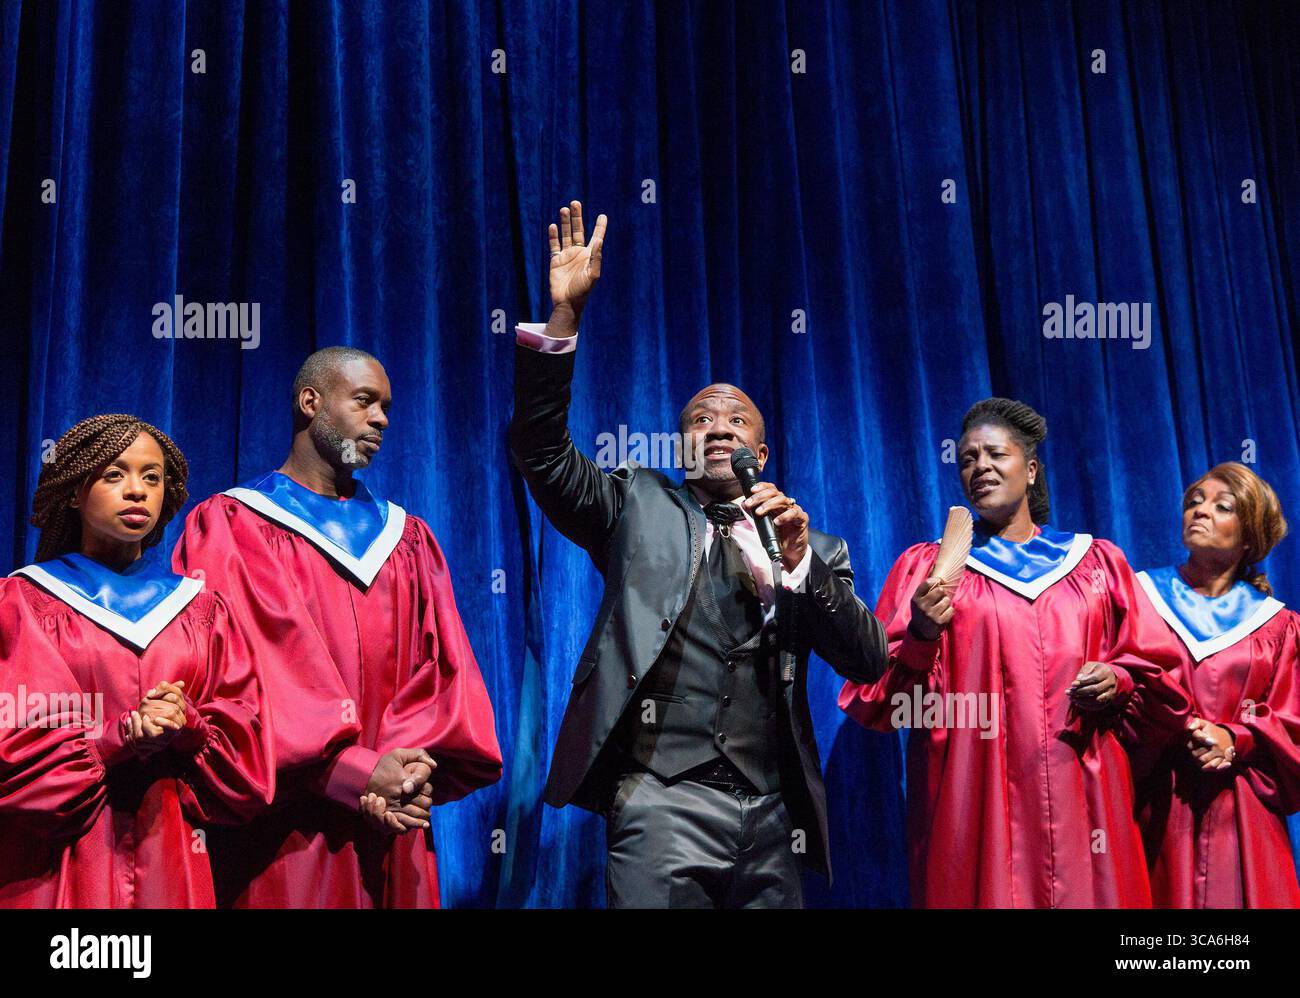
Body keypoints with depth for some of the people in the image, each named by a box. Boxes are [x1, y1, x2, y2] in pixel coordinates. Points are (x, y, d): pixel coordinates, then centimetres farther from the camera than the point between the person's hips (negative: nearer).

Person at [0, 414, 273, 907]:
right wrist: (114, 741, -19)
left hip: (173, 865, 2)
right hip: (59, 865, -2)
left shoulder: (203, 609, 9)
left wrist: (191, 727, -16)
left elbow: (247, 745, 3)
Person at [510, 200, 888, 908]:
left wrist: (799, 561, -8)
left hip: (774, 822, 3)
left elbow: (868, 663, 5)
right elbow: (541, 449, -2)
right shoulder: (639, 508, 11)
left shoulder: (812, 549, 14)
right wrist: (565, 314, -11)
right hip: (663, 802, -2)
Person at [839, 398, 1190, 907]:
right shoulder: (926, 566, 8)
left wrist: (1119, 682, -8)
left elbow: (1160, 678, 13)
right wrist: (920, 639, -18)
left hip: (1082, 803, 2)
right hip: (974, 806, -2)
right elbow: (874, 697, 0)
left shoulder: (1096, 561, 13)